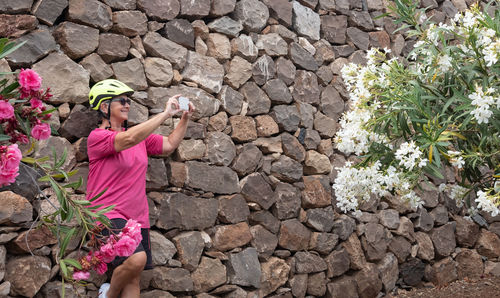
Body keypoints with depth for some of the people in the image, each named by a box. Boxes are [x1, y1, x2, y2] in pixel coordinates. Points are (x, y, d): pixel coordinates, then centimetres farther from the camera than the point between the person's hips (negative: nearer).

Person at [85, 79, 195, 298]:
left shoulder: (139, 135, 14)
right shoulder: (97, 137, -9)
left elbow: (169, 145, 19)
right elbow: (128, 139, -26)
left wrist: (185, 119, 5)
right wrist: (165, 114, -23)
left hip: (137, 218, 7)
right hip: (108, 216, -7)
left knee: (134, 280, 6)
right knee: (137, 259, -28)